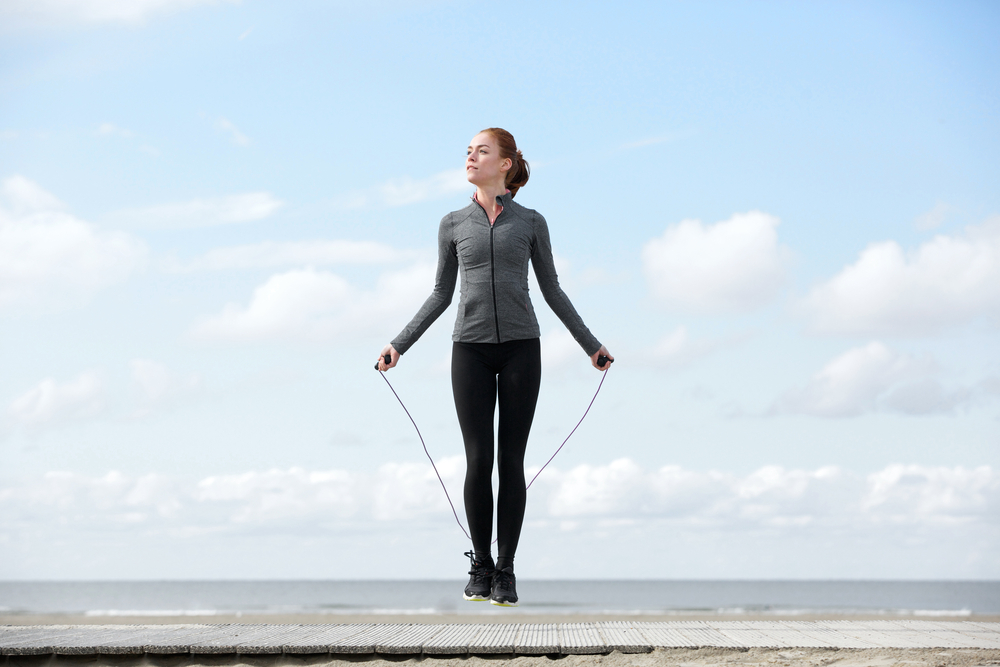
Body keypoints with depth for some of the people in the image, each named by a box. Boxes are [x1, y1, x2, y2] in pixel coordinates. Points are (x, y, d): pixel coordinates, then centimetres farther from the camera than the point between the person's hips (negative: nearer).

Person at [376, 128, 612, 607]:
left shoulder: (530, 223, 7)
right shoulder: (453, 224, 10)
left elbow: (552, 290, 12)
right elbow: (441, 295, 13)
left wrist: (590, 344, 10)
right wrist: (399, 344, 6)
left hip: (520, 347, -1)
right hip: (471, 348, 1)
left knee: (511, 460, -1)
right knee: (478, 460, -3)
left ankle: (505, 572, 6)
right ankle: (480, 566, 10)